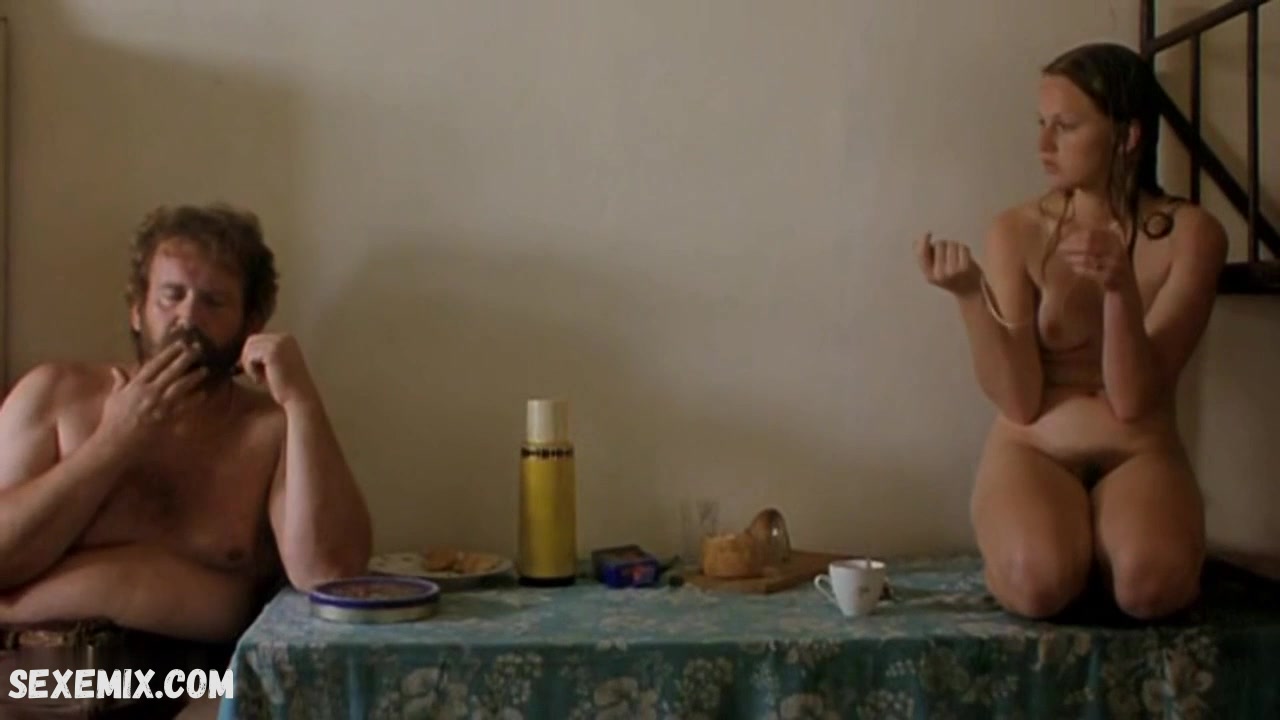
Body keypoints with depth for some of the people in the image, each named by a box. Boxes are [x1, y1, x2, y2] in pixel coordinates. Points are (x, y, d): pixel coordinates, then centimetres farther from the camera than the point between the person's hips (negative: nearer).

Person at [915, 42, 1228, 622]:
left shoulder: (1190, 234, -6)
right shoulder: (1016, 231, -4)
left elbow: (1133, 400, -13)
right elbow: (1019, 402, -10)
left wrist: (1121, 288, -28)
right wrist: (970, 296, -23)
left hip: (1139, 455, 0)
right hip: (1032, 453, 0)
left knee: (1148, 585, -33)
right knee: (1037, 581, -31)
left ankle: (1096, 551, 3)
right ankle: (1073, 545, 4)